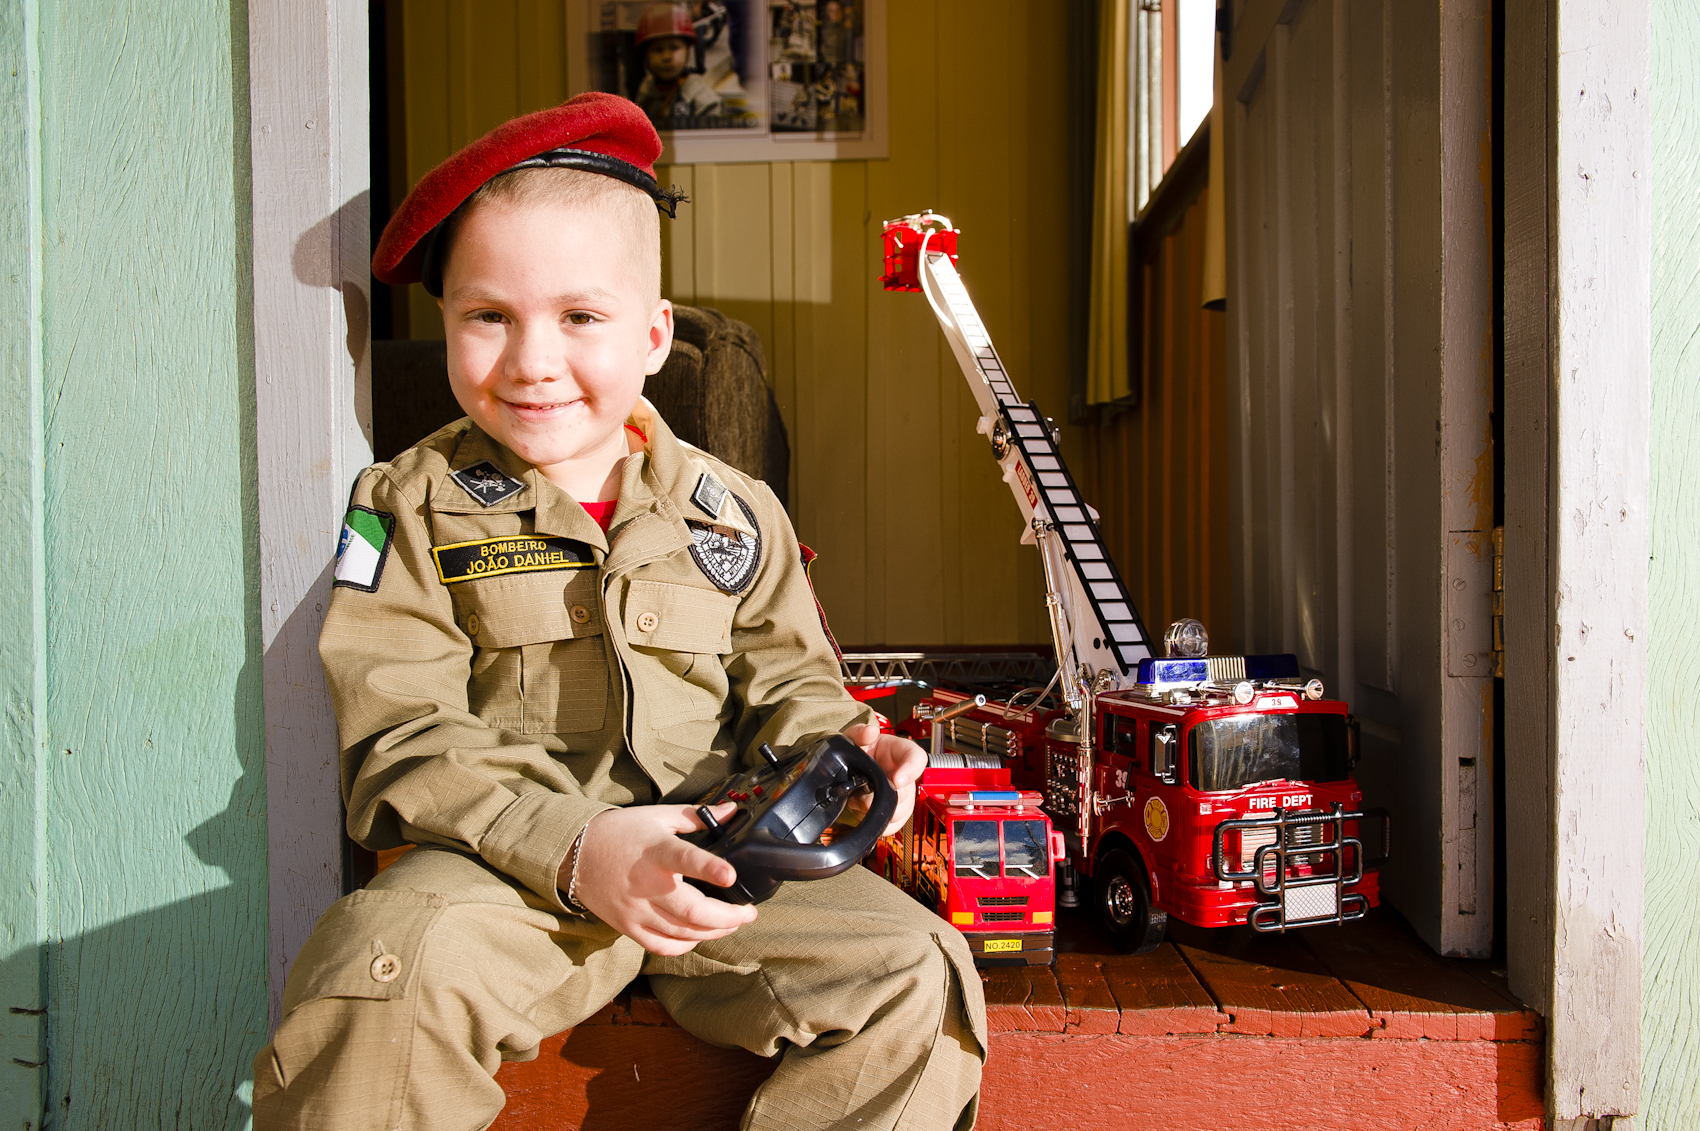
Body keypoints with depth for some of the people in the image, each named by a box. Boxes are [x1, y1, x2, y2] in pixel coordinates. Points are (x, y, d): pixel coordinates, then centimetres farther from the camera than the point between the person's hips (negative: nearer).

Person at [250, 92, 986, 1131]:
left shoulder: (733, 511, 9)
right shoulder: (412, 506, 1)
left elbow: (782, 681, 15)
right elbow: (401, 746, -6)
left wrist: (829, 744, -12)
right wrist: (573, 849, -23)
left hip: (716, 863, 3)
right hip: (509, 868, -2)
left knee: (913, 974, -18)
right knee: (389, 972, -33)